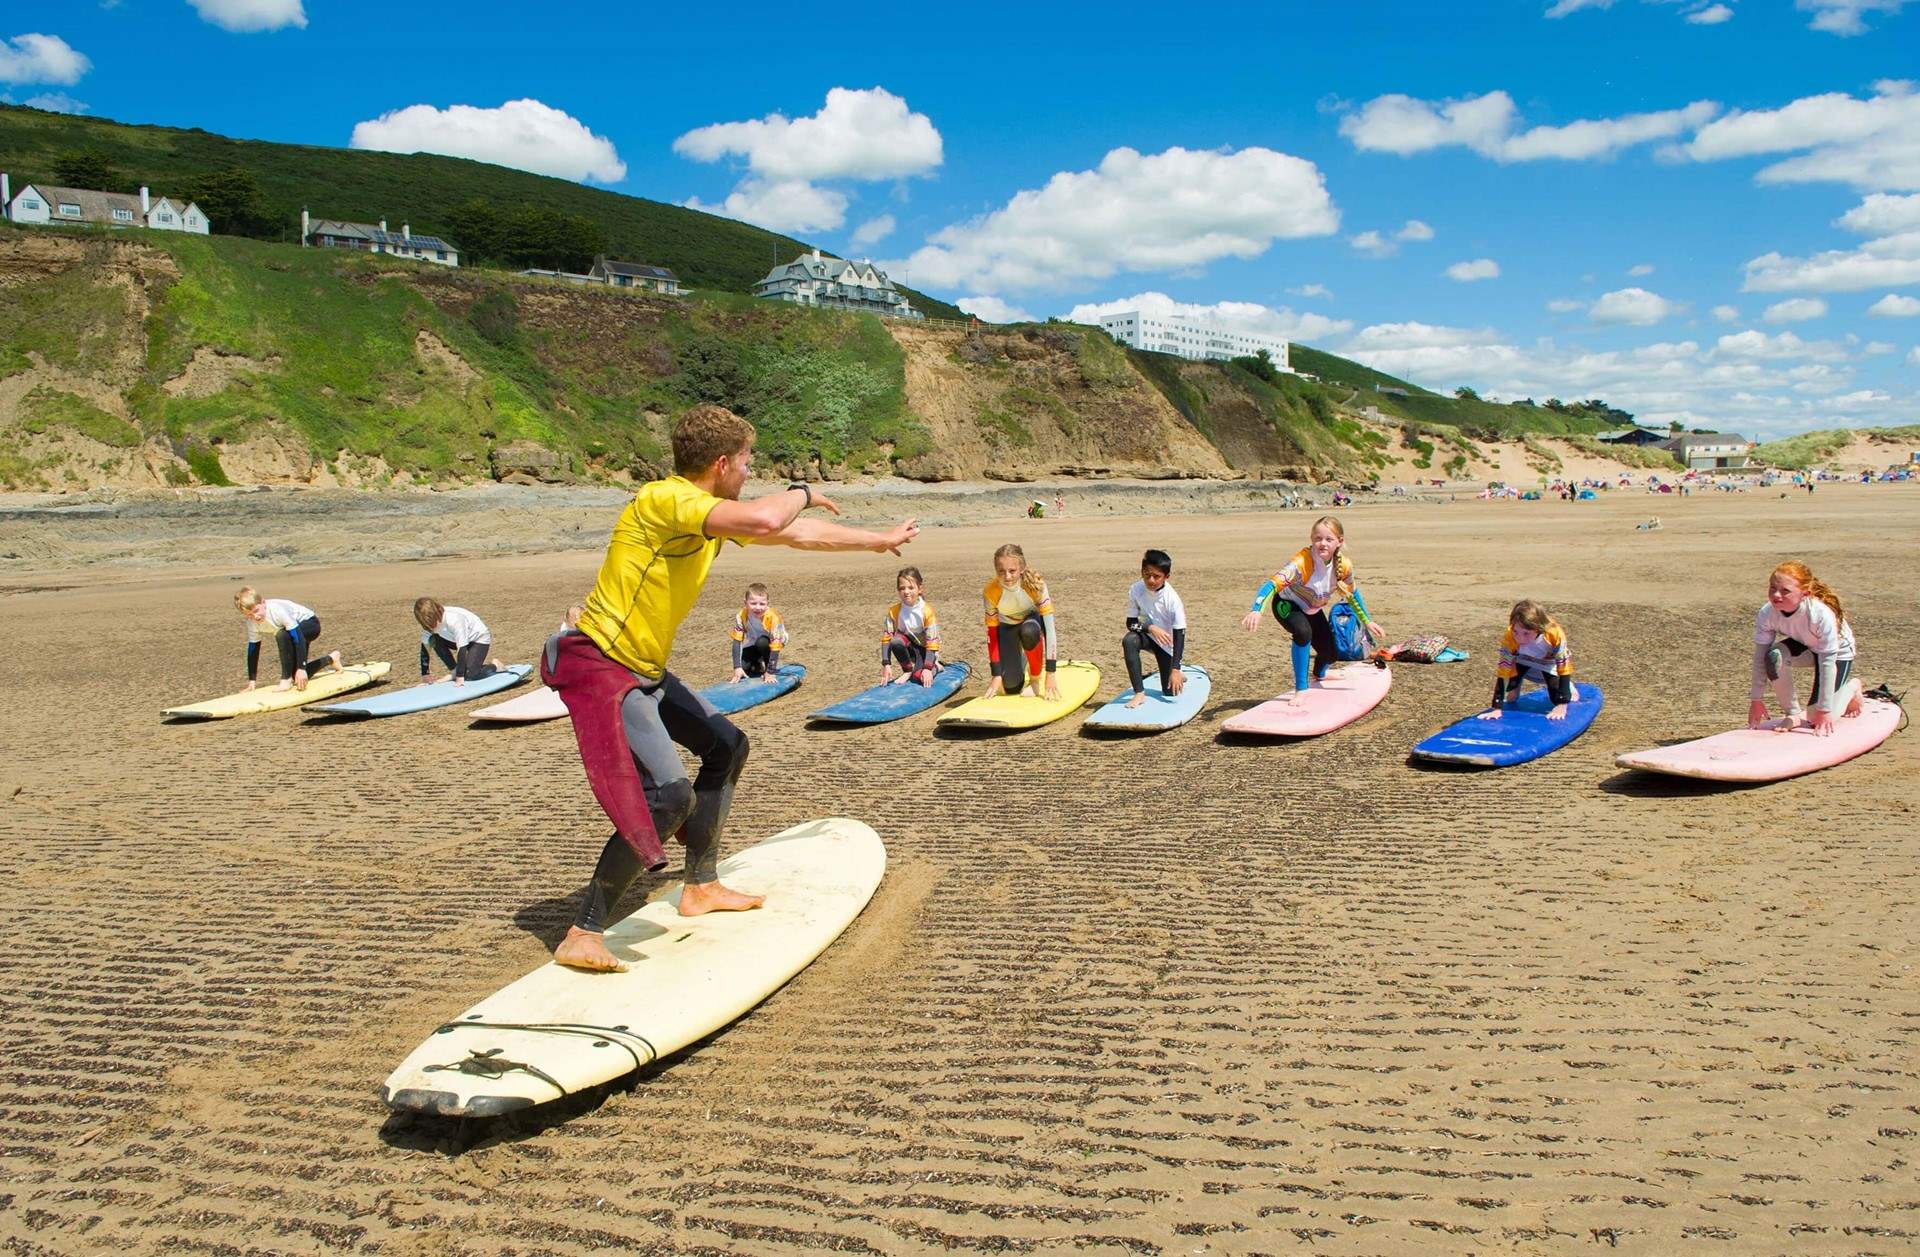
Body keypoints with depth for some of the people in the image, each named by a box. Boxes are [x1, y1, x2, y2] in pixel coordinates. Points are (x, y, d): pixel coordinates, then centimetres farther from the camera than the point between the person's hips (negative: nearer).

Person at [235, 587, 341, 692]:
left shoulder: (277, 610, -37)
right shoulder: (251, 622, -17)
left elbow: (298, 637, -38)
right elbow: (253, 650, -7)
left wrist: (301, 668, -40)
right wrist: (252, 680, -7)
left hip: (310, 624, -8)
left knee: (282, 635, -38)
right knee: (297, 677, 8)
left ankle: (286, 680, -25)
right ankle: (331, 659, 36)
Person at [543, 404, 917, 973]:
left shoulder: (711, 513, 10)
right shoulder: (664, 499, -20)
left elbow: (799, 534, 23)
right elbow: (764, 522, -38)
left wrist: (879, 540, 32)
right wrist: (800, 492, -15)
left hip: (644, 670, 11)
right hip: (599, 665, -11)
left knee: (727, 746, 20)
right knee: (669, 796, -21)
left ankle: (701, 887, 30)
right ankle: (583, 936, -11)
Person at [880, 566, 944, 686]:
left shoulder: (927, 611, -25)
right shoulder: (894, 611, -16)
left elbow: (932, 642, -25)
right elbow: (886, 638, -16)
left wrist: (927, 668, -33)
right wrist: (886, 665, -24)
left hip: (924, 648, -3)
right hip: (909, 646, 3)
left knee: (920, 677, -26)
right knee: (895, 641, -32)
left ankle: (935, 666, 10)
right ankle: (908, 671, -7)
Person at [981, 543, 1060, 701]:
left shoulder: (1035, 584, -33)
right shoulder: (991, 592, -29)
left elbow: (1050, 627, -33)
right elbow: (991, 633, -20)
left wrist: (1050, 675, -36)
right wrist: (996, 675, -21)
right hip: (1007, 627, 1)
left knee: (1029, 632, -39)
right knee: (1011, 686, -13)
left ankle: (1035, 678, -13)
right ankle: (1021, 662, 23)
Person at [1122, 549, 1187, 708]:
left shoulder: (1173, 599, -27)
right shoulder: (1136, 590, -19)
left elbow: (1179, 635, -24)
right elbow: (1131, 622, -12)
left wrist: (1175, 669, -30)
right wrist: (1150, 627, -34)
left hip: (1167, 643, -2)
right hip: (1148, 636, 2)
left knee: (1170, 691, -3)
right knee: (1129, 641, -34)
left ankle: (1179, 675, 36)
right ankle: (1139, 693, -25)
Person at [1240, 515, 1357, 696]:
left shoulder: (1344, 565, -22)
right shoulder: (1302, 562, -39)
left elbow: (1352, 594, 0)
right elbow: (1273, 584, -51)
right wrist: (1256, 611, -69)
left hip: (1313, 610, 6)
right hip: (1287, 605, -5)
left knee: (1331, 652, 6)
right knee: (1303, 632, -35)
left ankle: (1319, 674, 47)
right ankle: (1301, 688, -18)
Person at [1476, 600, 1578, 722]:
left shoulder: (1555, 635, -42)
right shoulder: (1509, 638, -39)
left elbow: (1563, 668, -35)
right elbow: (1502, 673, -35)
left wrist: (1561, 706, -39)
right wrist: (1496, 708, -40)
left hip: (1549, 663, -2)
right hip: (1524, 660, 2)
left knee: (1563, 698, -12)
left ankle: (1568, 685, 23)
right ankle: (1514, 690, 8)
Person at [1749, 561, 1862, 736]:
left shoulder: (1823, 615, -39)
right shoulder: (1766, 613, -28)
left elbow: (1827, 663, -33)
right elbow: (1760, 657, -21)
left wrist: (1824, 710, -29)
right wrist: (1756, 700, -20)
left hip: (1837, 651, -4)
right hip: (1803, 646, 4)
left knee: (1816, 718, -9)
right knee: (1774, 656, -32)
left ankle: (1851, 688, 23)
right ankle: (1794, 714, -11)